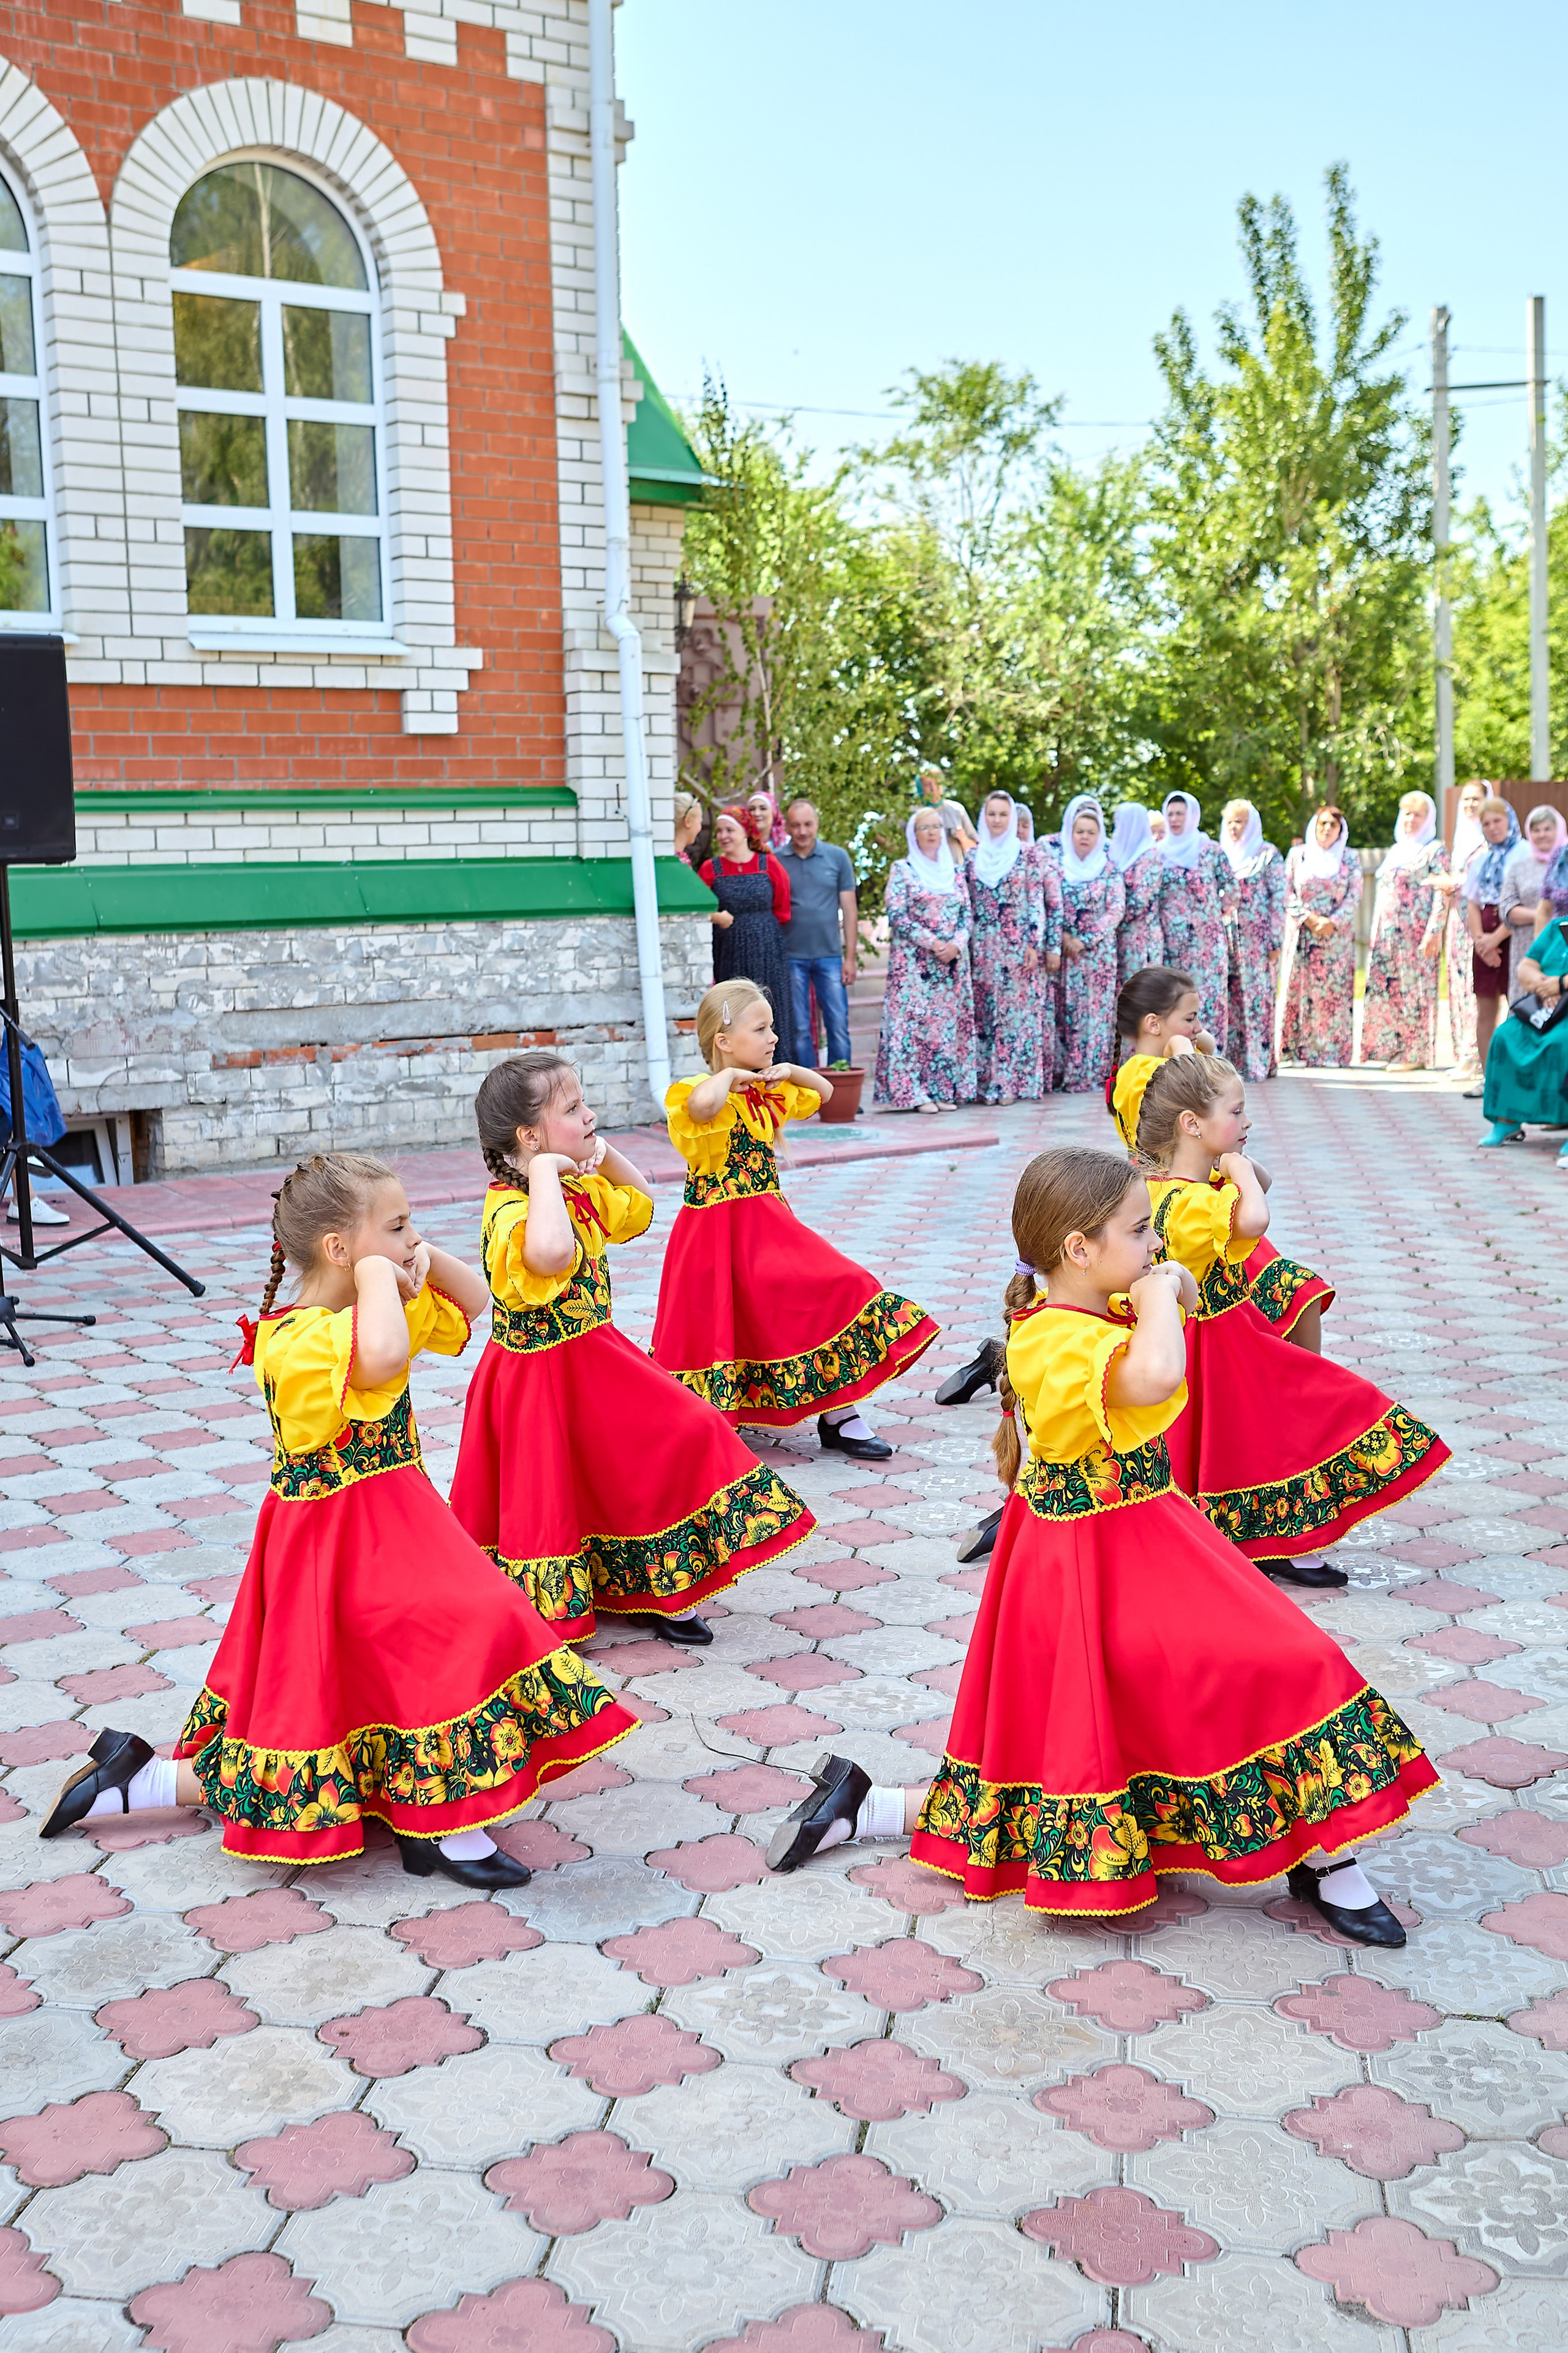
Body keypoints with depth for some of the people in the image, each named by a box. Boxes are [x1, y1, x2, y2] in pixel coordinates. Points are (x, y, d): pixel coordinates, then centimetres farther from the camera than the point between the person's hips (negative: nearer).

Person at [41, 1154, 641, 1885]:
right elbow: (380, 1358, -46)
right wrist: (379, 1273, -29)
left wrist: (425, 1260, -1)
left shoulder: (369, 1307, 7)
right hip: (343, 1544, -10)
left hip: (388, 1529, 10)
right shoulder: (299, 1340, -23)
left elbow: (474, 1301, 19)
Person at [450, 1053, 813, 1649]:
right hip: (545, 1379, -10)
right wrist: (545, 1172, -39)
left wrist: (606, 1155, 8)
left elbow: (638, 1207, 25)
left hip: (591, 1361, 10)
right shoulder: (514, 1212, -26)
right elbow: (550, 1253, -52)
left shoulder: (578, 1189, 5)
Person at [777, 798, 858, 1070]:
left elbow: (849, 910, 6)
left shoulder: (837, 857, 4)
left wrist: (850, 957, 1)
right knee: (799, 1030, 3)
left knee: (839, 1025, -1)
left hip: (829, 955, 1)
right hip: (790, 957, 0)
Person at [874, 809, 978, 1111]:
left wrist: (956, 944, -8)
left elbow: (968, 915, 11)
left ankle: (944, 1089, 7)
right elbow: (897, 916, -7)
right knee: (915, 1021, -8)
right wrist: (932, 943, -14)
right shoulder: (903, 870, 0)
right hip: (914, 961, -4)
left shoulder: (955, 872, 13)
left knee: (948, 1024, 3)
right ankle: (915, 1093, -6)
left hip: (952, 962, 4)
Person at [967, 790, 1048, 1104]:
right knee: (984, 1014, 2)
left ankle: (1014, 1082, 2)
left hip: (1017, 946, -3)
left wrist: (1034, 945, -8)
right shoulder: (973, 856, 9)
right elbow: (966, 902, 12)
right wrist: (965, 945, 6)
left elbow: (1037, 901, -1)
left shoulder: (1026, 854, 1)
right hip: (982, 947, 3)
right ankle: (987, 1083, 6)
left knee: (1016, 1010, -3)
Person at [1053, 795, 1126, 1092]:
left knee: (1094, 1010, -2)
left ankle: (1088, 1073, 2)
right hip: (1063, 948, 1)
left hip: (1098, 952, -1)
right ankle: (1061, 1071, 5)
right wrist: (1062, 936, -10)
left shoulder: (1108, 866, 3)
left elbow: (1117, 910, -3)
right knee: (1063, 1010, 0)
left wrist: (1085, 940, -10)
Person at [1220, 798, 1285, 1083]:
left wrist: (1276, 941, -10)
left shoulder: (1268, 855, 0)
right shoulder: (1222, 856, 14)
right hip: (1227, 939, 5)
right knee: (1230, 997, 1)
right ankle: (1233, 1059, 6)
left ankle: (1261, 1061, -2)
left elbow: (1279, 900, -4)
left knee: (1259, 998, -5)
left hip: (1257, 939, -4)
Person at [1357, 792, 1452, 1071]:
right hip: (1388, 932, 7)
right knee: (1388, 988, 3)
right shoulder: (1396, 851, 19)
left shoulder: (1435, 850, -1)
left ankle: (1415, 1054, -3)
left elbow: (1441, 894, -9)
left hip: (1416, 931, -7)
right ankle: (1394, 1050, 8)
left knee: (1414, 988, -6)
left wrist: (1434, 932, -17)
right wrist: (1376, 932, 15)